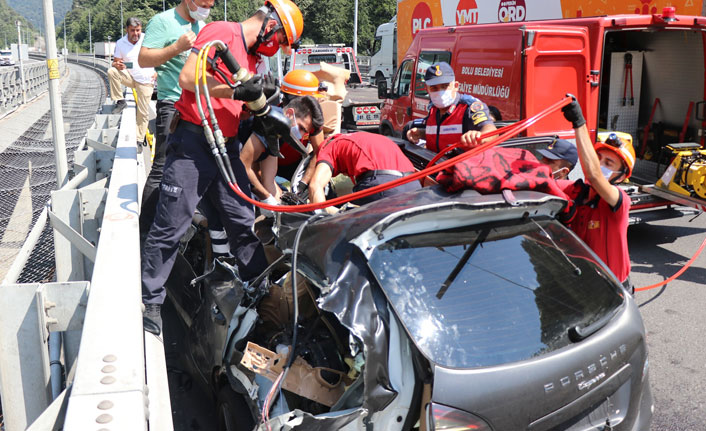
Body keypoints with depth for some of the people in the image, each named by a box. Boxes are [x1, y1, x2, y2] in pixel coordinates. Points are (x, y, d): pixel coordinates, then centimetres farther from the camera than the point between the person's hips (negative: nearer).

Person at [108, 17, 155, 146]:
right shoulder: (120, 43, -2)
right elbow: (115, 62, 1)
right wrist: (117, 65, -24)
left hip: (145, 81, -2)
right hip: (130, 77, 2)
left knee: (143, 113, -2)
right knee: (112, 72, -27)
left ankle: (139, 139, 12)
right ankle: (120, 101, -11)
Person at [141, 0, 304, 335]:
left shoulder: (252, 56, 19)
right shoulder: (222, 32, -9)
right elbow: (188, 77, -19)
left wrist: (267, 117, 8)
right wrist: (235, 91, -21)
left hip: (226, 147, 8)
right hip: (192, 142, -8)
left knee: (244, 222, 11)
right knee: (170, 226, -2)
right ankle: (150, 301, 8)